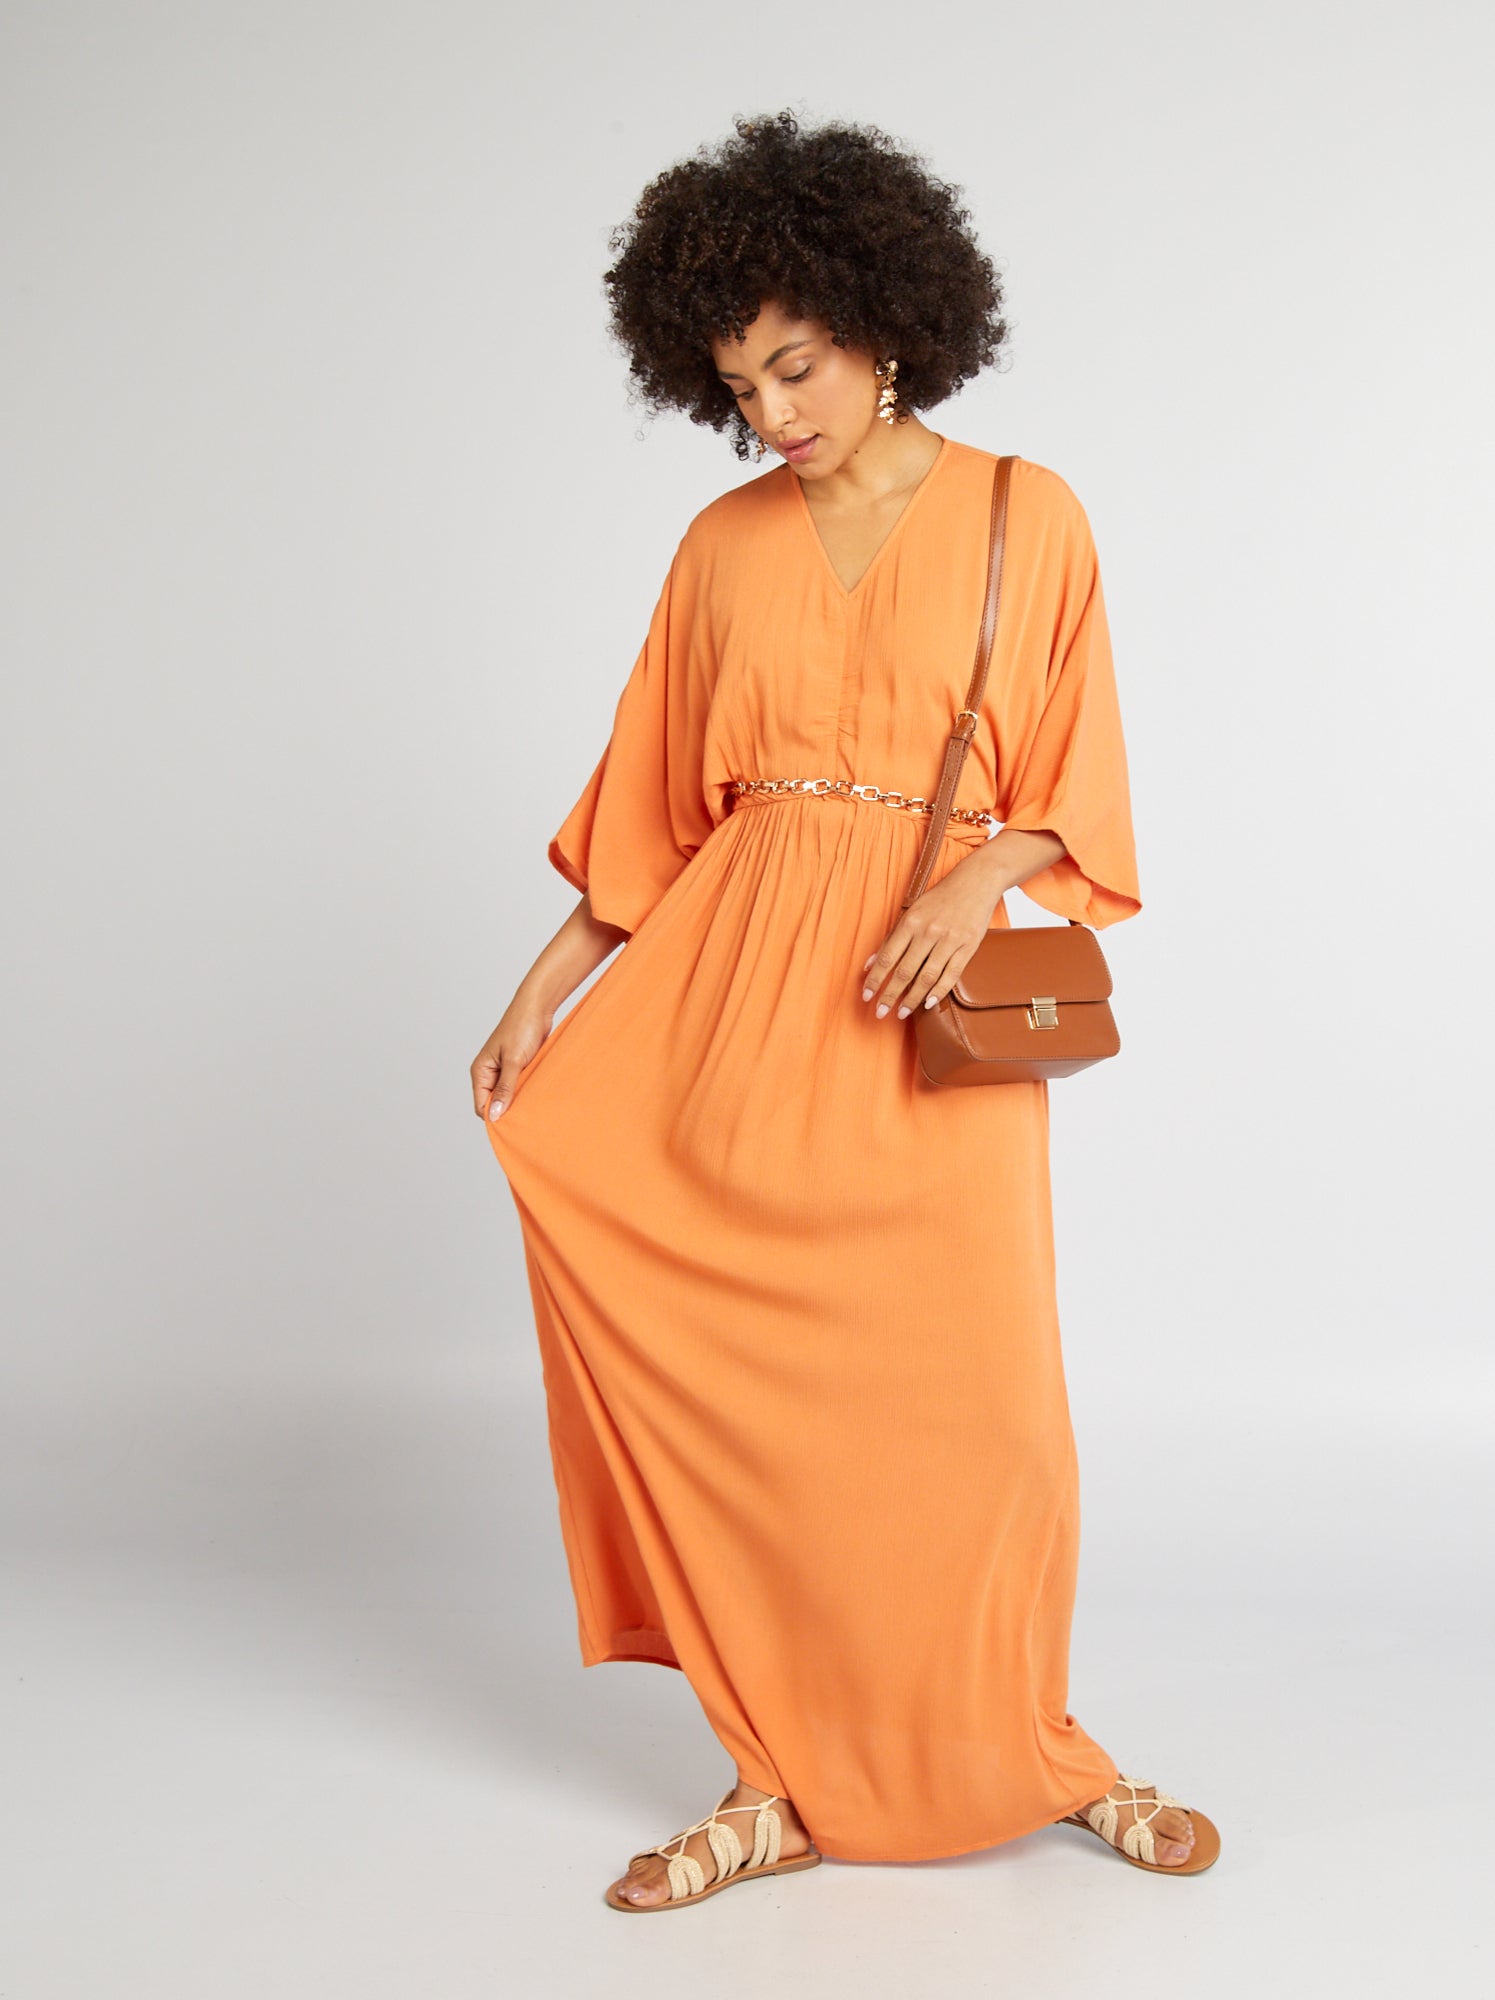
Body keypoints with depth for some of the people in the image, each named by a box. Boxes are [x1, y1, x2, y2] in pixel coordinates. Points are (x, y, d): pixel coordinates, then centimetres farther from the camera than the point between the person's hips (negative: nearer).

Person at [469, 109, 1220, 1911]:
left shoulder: (1024, 517, 2)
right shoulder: (724, 546, 9)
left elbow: (1071, 780, 3)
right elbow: (654, 807, 11)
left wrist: (981, 880, -17)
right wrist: (542, 994, 3)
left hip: (927, 1013, -2)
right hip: (738, 986, 2)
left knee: (974, 1393, 0)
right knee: (749, 1386, -1)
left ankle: (1028, 1748, 23)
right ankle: (784, 1781, 12)